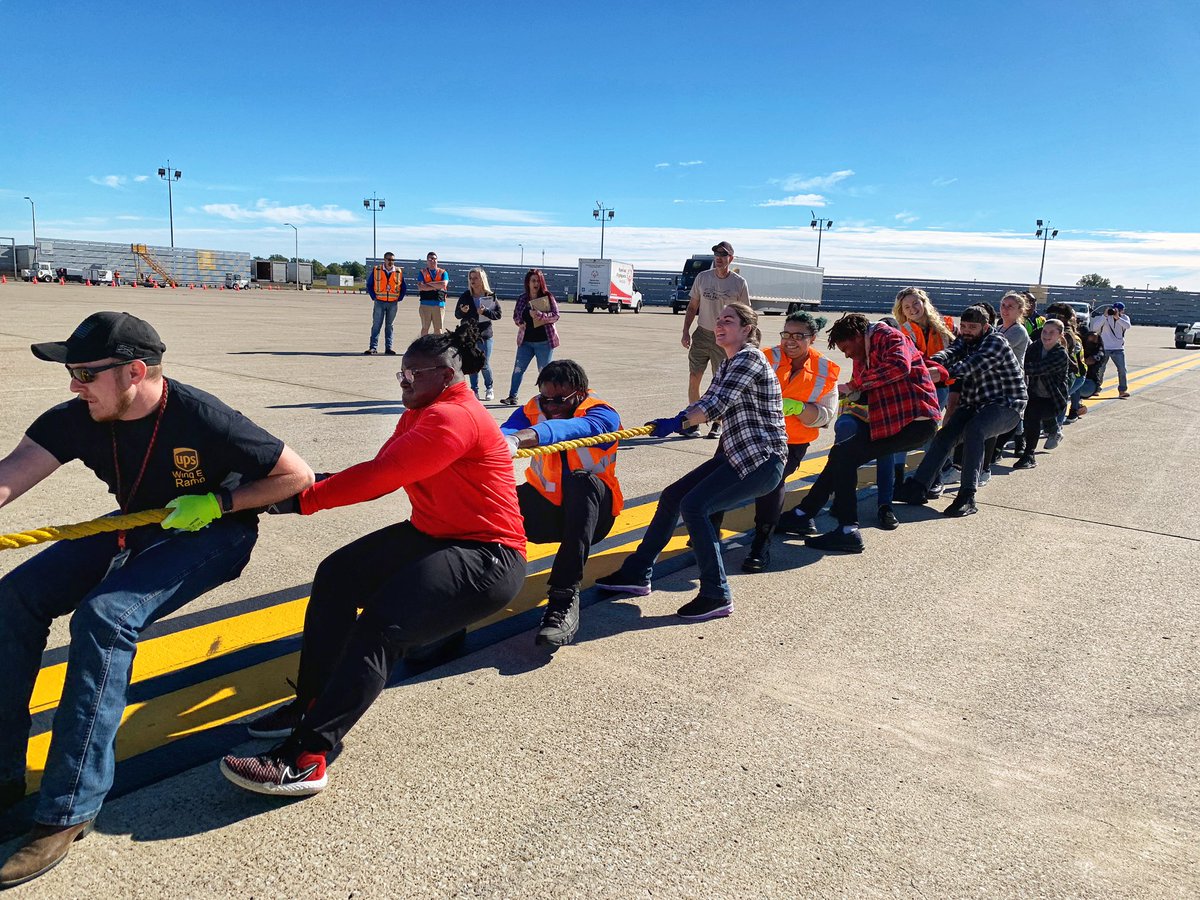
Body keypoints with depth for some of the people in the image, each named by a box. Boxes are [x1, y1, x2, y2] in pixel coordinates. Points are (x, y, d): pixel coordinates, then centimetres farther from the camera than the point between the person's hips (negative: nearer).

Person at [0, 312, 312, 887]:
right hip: (134, 528, 7)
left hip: (211, 537, -7)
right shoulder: (77, 420, -12)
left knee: (103, 616, -29)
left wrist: (216, 503, -26)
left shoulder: (202, 421, -28)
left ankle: (68, 811, -19)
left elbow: (298, 477, -21)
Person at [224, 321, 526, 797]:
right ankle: (311, 705, 4)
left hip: (487, 558, -11)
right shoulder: (421, 414, 13)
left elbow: (381, 475, -25)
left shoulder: (454, 417, -20)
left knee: (380, 625, -26)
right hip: (433, 537, 11)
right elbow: (381, 469, 4)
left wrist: (305, 499, -20)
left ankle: (304, 758, -26)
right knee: (337, 573, 0)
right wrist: (321, 485, -12)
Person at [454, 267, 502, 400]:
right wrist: (462, 311, -18)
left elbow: (499, 314, -2)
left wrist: (485, 312, -18)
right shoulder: (465, 296, 1)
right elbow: (457, 314, 5)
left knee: (485, 365, 0)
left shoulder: (491, 296, -1)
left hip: (485, 335, -1)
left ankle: (489, 389, 21)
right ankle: (474, 390, 16)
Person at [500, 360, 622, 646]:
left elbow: (572, 428, -41)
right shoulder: (532, 410, -6)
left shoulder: (602, 414, -17)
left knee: (582, 481, -37)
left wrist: (520, 439, -61)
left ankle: (564, 598, -42)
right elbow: (506, 432, -29)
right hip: (544, 510, 3)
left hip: (590, 515, -3)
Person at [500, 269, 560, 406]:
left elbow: (555, 315, -10)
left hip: (544, 341, -3)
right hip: (525, 341, 3)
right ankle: (512, 397, 12)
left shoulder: (548, 297, -4)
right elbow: (515, 315, 16)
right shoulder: (522, 299, 5)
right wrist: (520, 323, -5)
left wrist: (539, 315, -22)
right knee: (518, 368, 3)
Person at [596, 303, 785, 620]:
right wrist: (673, 421, -1)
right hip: (735, 455, 10)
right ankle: (637, 573, 15)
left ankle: (716, 596, -13)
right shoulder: (728, 364, 15)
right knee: (672, 496, 6)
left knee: (694, 505, -22)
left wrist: (678, 422, -32)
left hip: (762, 460, -10)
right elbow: (708, 401, 15)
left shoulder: (750, 358, -14)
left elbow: (720, 403, -26)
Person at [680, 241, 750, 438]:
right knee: (694, 378, -1)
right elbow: (692, 307, 10)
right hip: (702, 334, 2)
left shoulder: (739, 283, -2)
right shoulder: (702, 277, 4)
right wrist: (686, 331, 0)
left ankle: (717, 423, 16)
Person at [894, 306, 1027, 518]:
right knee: (945, 434, -13)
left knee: (973, 430, -33)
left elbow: (971, 366, -26)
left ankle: (967, 496, -37)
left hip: (1005, 406, -7)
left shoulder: (996, 343, -12)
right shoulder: (966, 341, 11)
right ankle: (918, 487, -18)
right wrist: (935, 363, -32)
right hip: (974, 405, 7)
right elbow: (951, 352, -11)